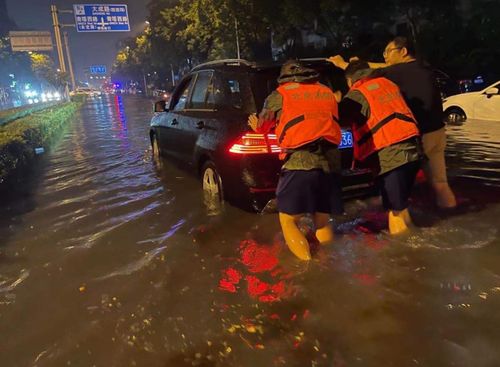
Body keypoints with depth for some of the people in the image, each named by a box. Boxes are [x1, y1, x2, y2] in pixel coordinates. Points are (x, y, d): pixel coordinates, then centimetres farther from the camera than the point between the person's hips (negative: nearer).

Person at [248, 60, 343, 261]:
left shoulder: (279, 95, 12)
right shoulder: (327, 92, 24)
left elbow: (264, 125, 25)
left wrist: (257, 126, 48)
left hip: (299, 162, -4)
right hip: (330, 161, 5)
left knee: (288, 220, 5)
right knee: (322, 221, 18)